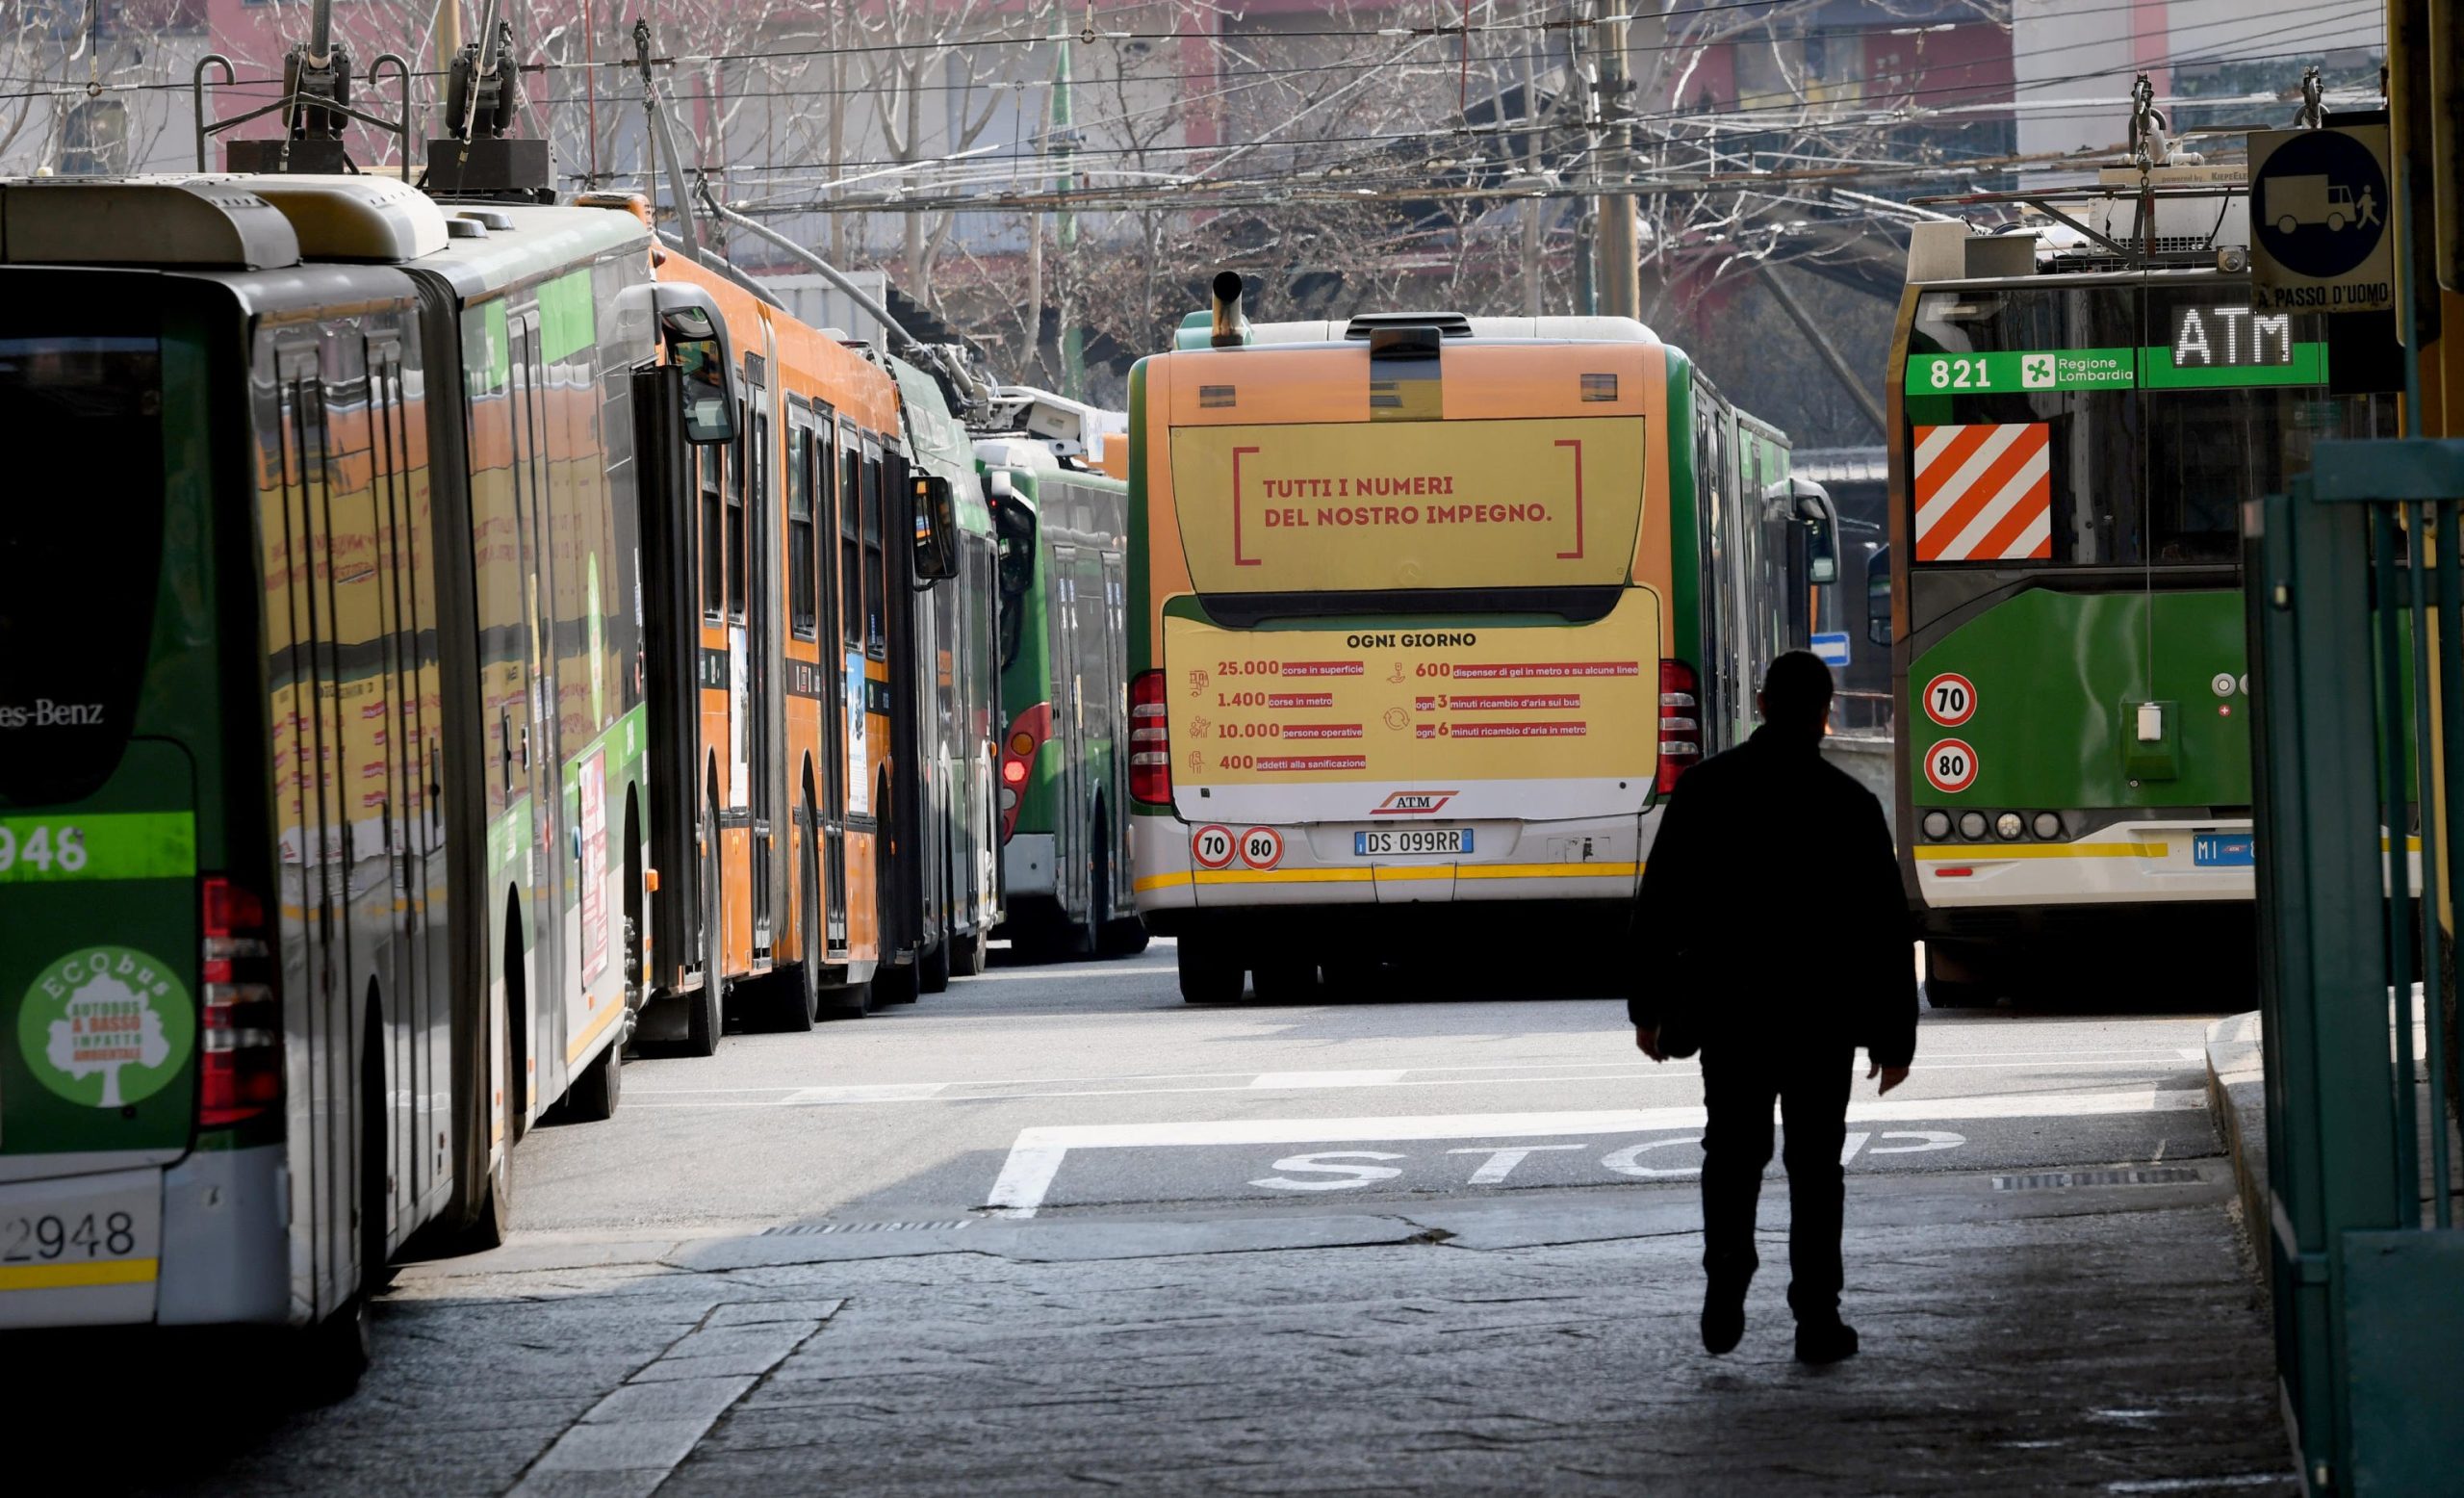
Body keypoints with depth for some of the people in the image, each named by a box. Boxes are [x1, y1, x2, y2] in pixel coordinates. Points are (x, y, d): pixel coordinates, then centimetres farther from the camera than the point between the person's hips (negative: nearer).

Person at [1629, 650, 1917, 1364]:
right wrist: (1895, 1036, 2)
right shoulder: (1849, 803, -7)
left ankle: (1727, 1267, -6)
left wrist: (1649, 1005, 8)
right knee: (1814, 1164, 8)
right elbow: (1885, 928, -5)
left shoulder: (1706, 788, -2)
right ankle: (1816, 1318, 5)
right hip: (1822, 1014, -1)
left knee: (1733, 1151, 16)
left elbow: (1660, 903, 0)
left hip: (1727, 1009, 1)